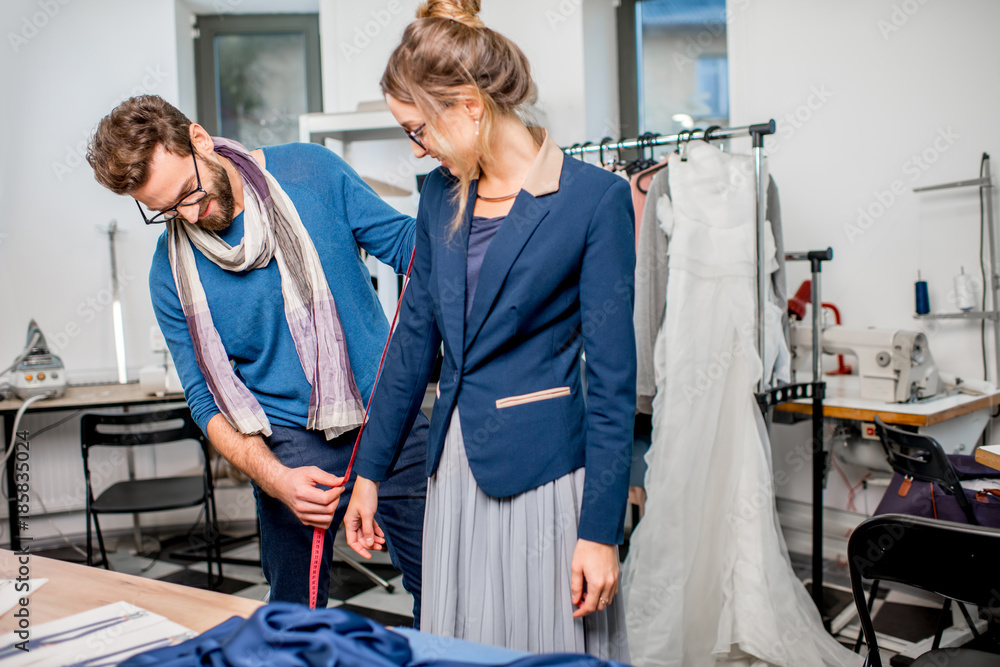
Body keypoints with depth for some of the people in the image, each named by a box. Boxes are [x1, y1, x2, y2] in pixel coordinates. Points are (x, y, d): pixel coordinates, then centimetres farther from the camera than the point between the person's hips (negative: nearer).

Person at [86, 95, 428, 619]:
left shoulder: (310, 170, -3)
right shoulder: (172, 275, -3)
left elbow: (406, 243, 2)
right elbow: (209, 400, -2)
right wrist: (275, 478, -17)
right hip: (293, 447, 0)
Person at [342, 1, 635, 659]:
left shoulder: (596, 198, -12)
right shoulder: (442, 194, 6)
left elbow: (612, 378, -12)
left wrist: (600, 531, -13)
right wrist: (370, 473, 14)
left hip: (543, 473, -5)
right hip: (456, 468, 6)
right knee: (460, 649, 17)